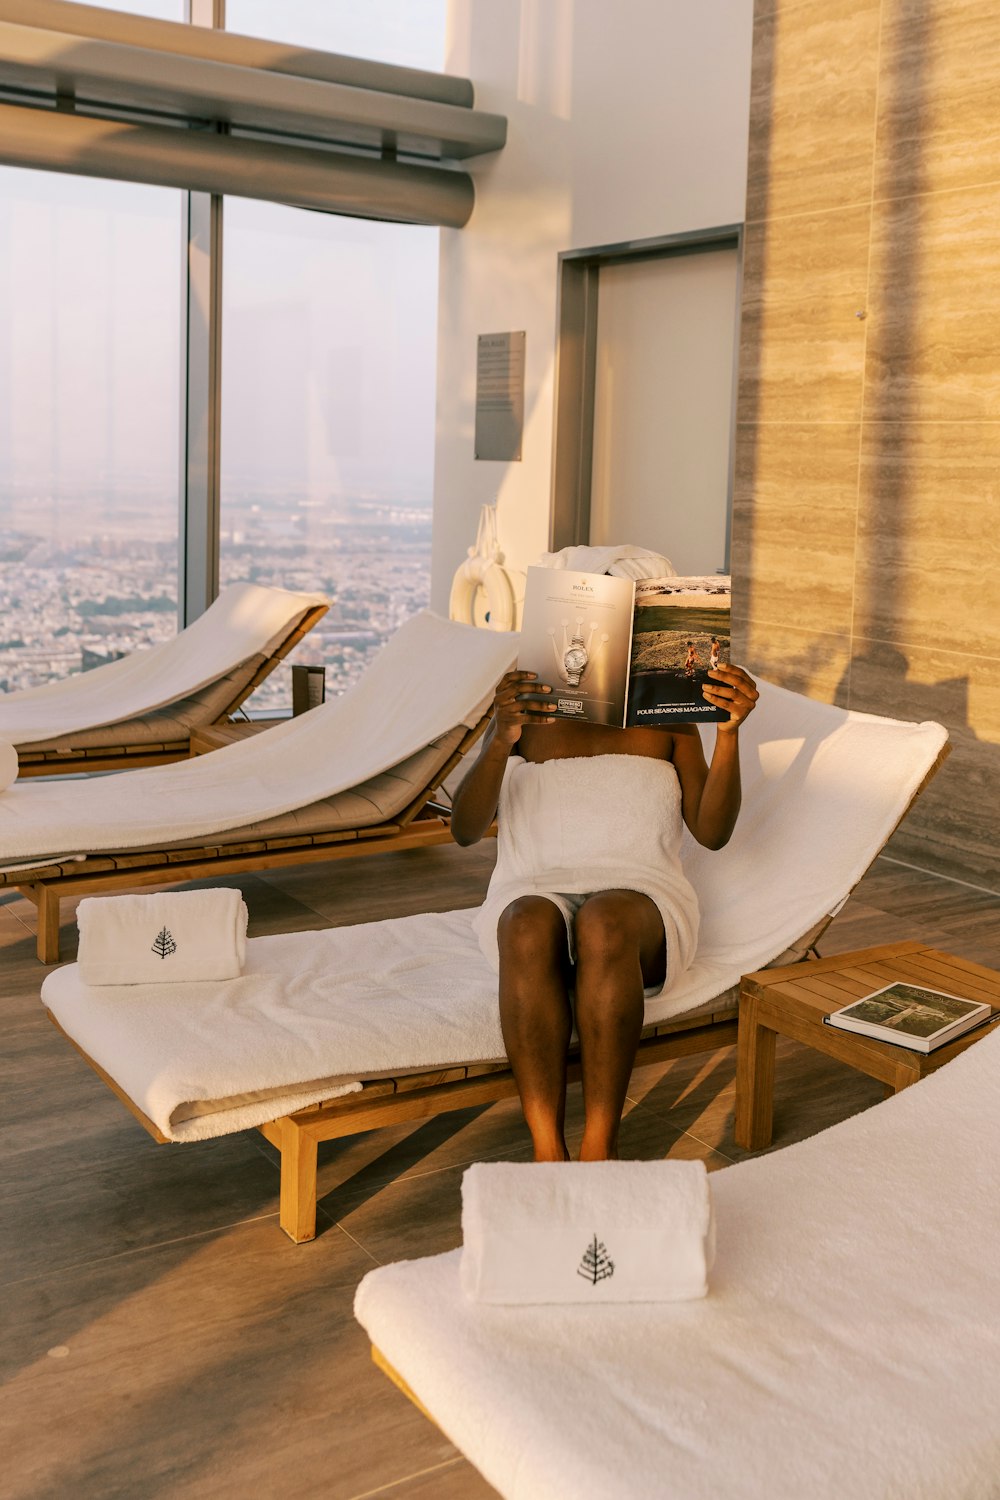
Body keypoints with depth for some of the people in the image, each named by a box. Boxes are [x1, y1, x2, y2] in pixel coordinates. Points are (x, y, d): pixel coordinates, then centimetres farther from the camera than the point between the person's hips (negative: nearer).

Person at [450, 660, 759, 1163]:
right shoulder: (525, 709, 15)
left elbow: (712, 833, 2)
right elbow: (464, 830, 0)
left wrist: (729, 730, -12)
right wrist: (500, 741, -18)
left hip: (638, 899, 0)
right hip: (533, 895, 0)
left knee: (604, 922, -38)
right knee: (530, 928, -38)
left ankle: (599, 1151, -36)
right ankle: (547, 1152, -37)